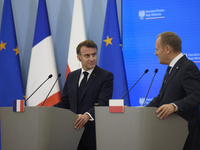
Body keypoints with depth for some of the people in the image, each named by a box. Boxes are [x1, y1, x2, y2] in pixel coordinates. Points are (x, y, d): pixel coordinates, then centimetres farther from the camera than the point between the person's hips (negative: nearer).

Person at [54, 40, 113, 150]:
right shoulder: (71, 76, 15)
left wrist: (88, 115, -33)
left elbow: (103, 103, -15)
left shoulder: (106, 76, -3)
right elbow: (65, 103, 15)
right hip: (74, 132, 5)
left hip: (94, 134, -5)